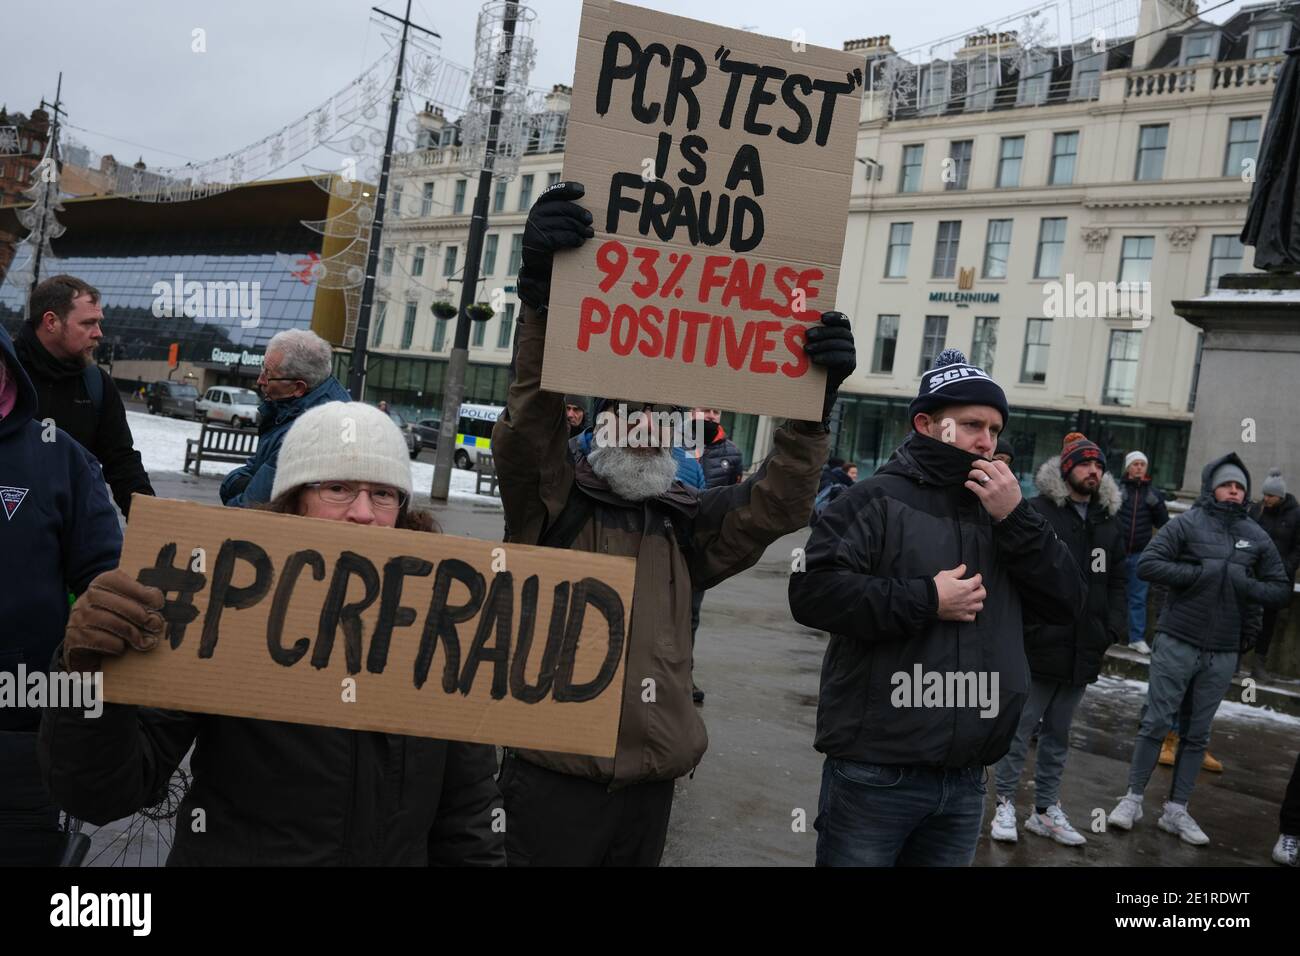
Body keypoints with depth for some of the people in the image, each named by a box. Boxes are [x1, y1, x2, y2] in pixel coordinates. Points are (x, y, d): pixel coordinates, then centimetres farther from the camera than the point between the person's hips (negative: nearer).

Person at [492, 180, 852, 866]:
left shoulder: (687, 522, 7)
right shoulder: (553, 501, -5)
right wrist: (541, 296, -37)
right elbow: (527, 429, -23)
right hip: (553, 779, -4)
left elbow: (775, 505, -6)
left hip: (651, 783, 4)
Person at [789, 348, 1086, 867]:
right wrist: (926, 601, -17)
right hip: (876, 771, -6)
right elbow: (811, 591, -17)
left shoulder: (999, 507, 13)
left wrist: (1016, 518, -7)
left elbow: (1067, 602, 5)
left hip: (965, 779, 6)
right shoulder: (879, 499, -6)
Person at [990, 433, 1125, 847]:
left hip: (1082, 651, 6)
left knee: (1059, 734, 15)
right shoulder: (1037, 511, -6)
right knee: (1020, 728, 3)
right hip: (1038, 644, -6)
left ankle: (1046, 809, 26)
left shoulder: (1109, 524, 13)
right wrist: (1018, 624, -16)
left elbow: (1116, 583, 17)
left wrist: (1111, 628, 5)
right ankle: (1005, 804, 15)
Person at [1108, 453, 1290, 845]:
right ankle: (1133, 799, 15)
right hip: (1177, 643, -4)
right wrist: (1200, 572, -18)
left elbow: (1281, 590, 8)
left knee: (1197, 734, 10)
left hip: (1223, 653, 4)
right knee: (1157, 723, 2)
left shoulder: (1256, 537, 6)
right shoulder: (1187, 523, -5)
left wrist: (1245, 584, -11)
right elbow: (1148, 564, -11)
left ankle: (1176, 810, 19)